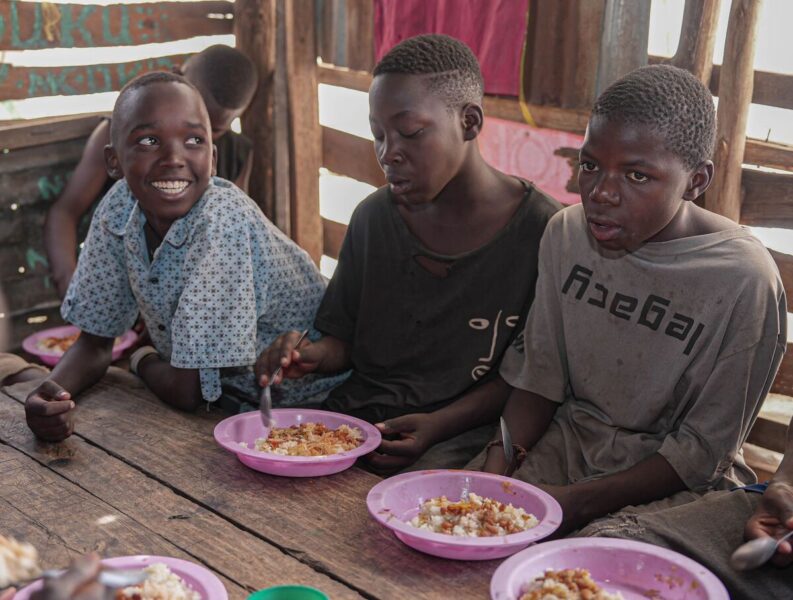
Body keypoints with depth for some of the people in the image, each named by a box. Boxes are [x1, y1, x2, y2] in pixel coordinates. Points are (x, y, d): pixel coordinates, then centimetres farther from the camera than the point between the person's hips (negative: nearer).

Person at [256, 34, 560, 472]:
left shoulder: (540, 231, -8)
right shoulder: (373, 218, 8)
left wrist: (439, 424, -18)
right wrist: (314, 355, -9)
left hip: (468, 431, -5)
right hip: (359, 411, 5)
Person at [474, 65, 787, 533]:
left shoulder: (743, 283, -19)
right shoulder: (567, 234, -2)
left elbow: (702, 452, -14)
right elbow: (539, 376, 4)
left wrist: (578, 502, -22)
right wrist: (498, 463, -13)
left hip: (676, 483, -4)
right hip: (570, 438, 5)